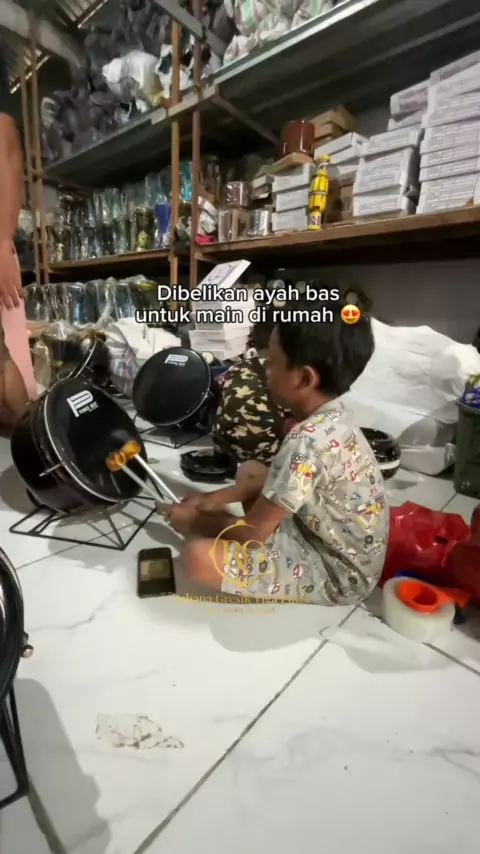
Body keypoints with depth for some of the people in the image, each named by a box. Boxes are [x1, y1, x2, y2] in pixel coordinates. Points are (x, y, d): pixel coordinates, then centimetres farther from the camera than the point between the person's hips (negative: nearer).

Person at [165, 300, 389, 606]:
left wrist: (196, 523, -4)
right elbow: (282, 479, 11)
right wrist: (218, 498, 9)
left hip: (337, 573, -8)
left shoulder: (307, 441, -32)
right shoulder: (332, 417, -4)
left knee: (198, 557, -21)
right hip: (331, 540, 9)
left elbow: (253, 532, -23)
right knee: (250, 472, 15)